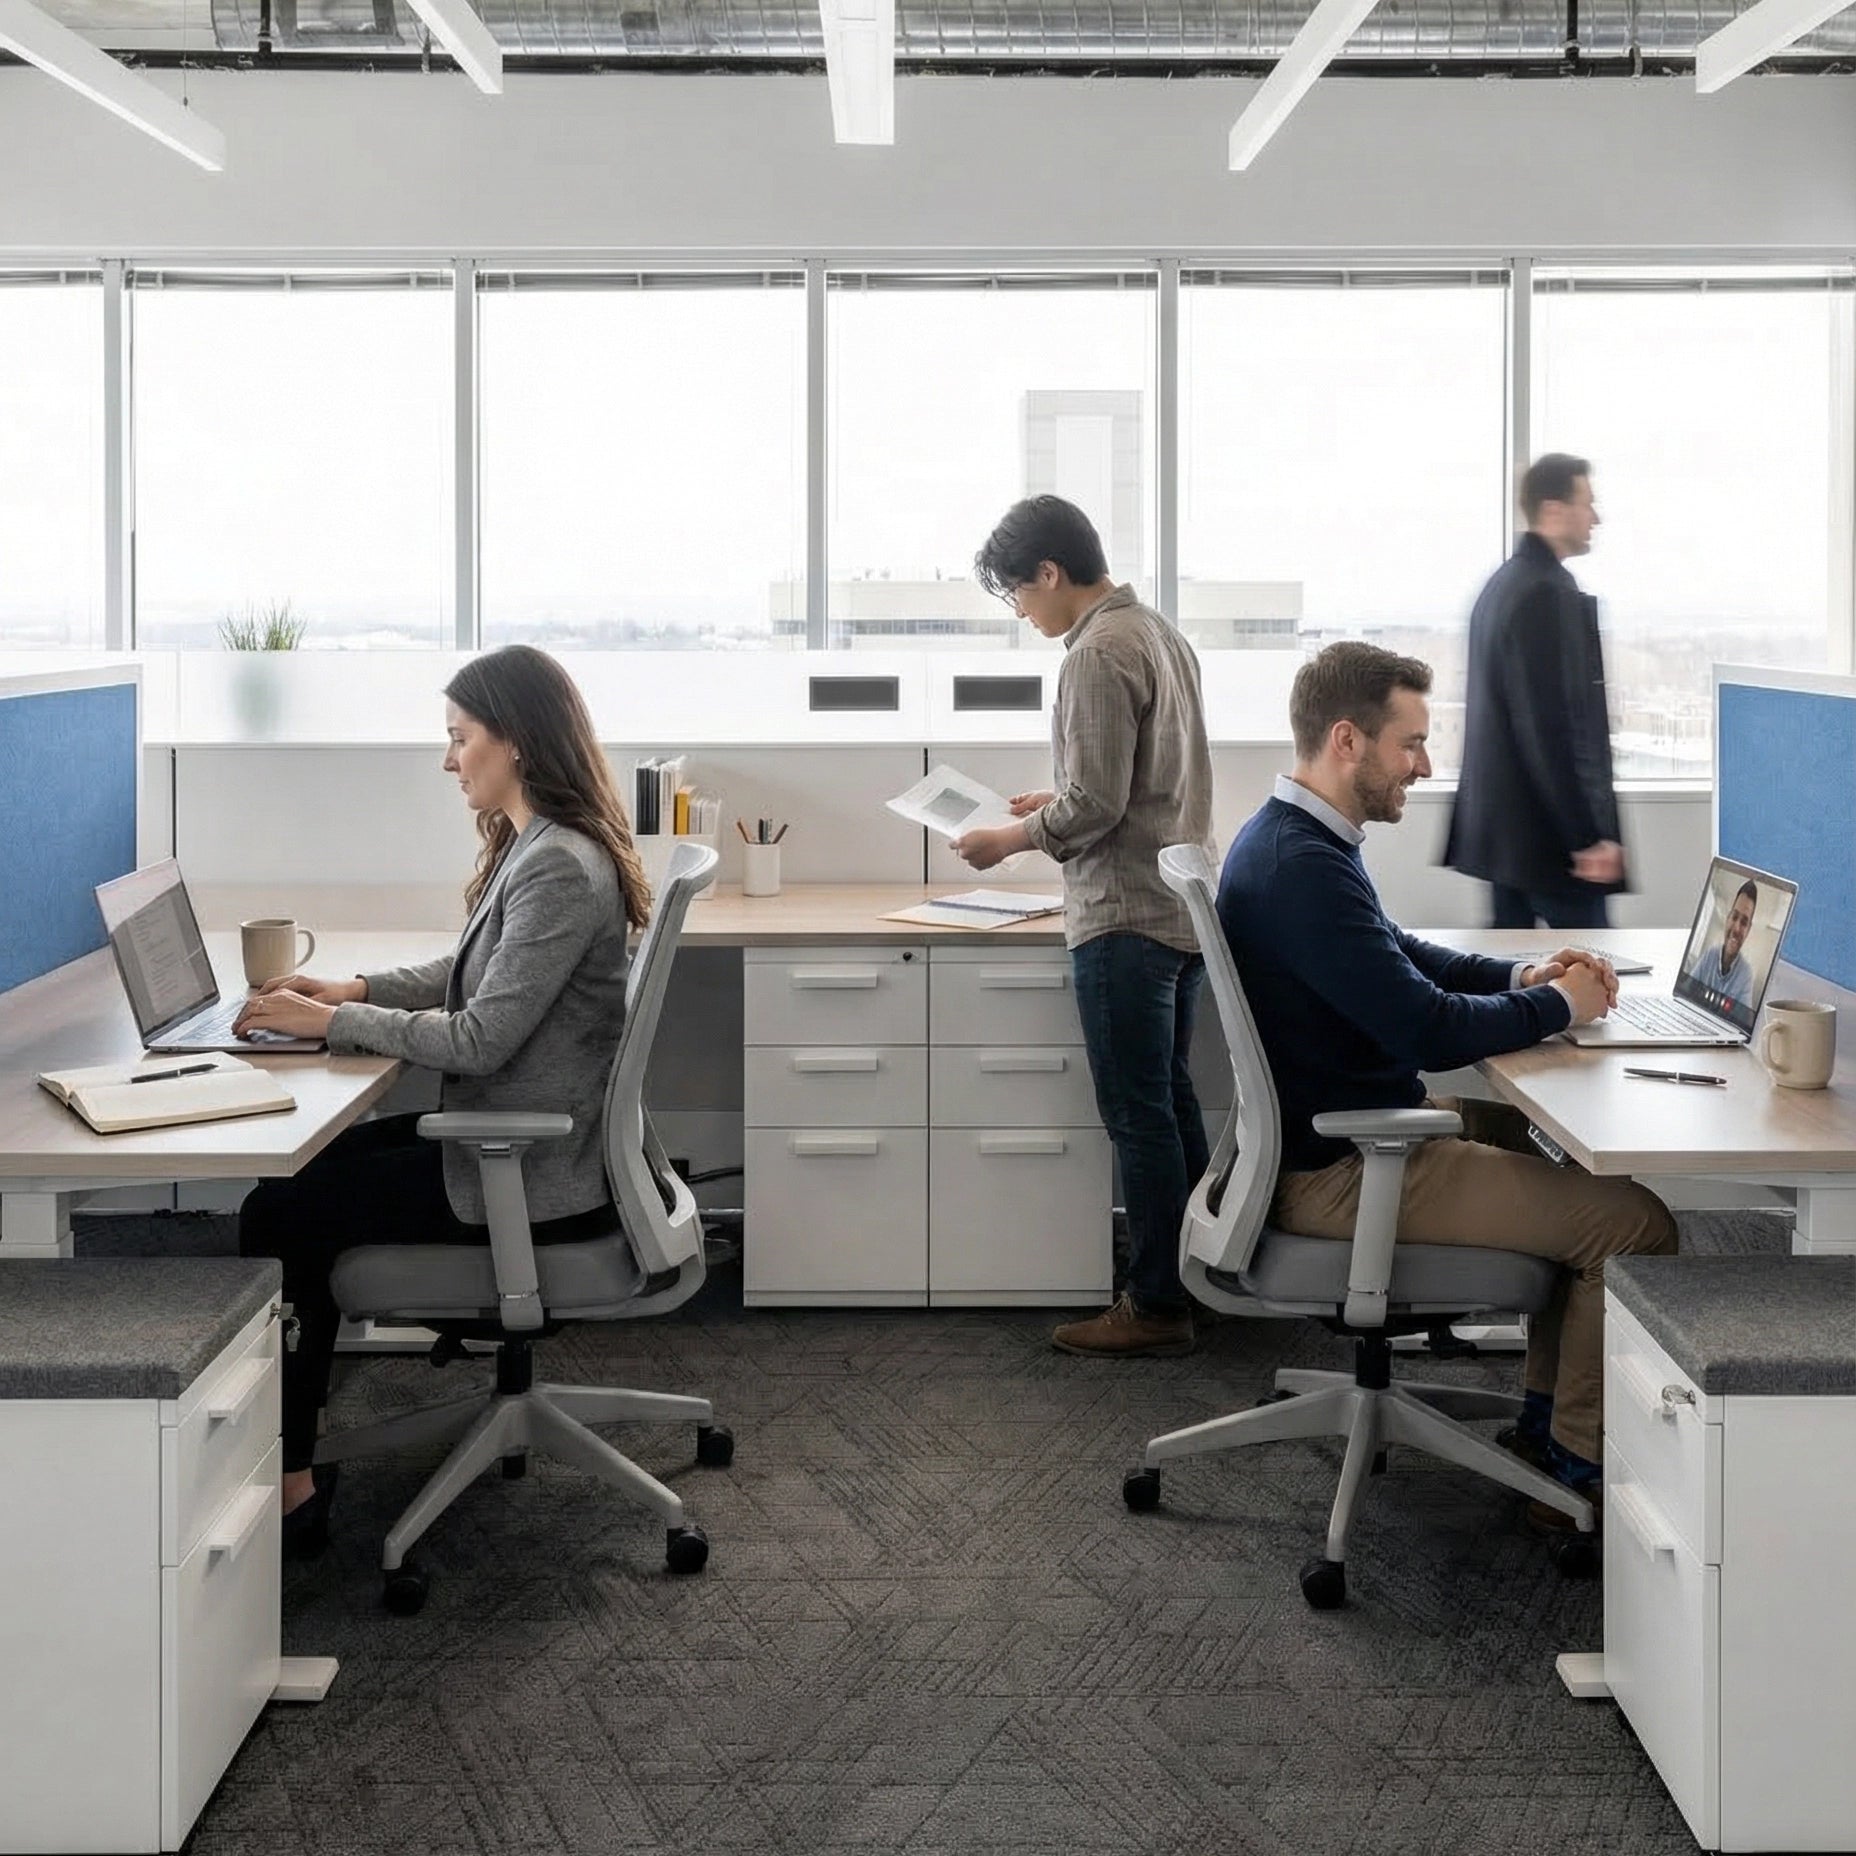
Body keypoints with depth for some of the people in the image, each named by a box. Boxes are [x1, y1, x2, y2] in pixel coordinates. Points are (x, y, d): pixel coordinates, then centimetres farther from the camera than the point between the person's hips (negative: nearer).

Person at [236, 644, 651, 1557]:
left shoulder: (561, 870, -23)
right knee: (313, 1169, 12)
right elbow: (470, 972, 20)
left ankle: (289, 1486, 3)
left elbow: (479, 1040, -24)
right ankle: (287, 1442, 16)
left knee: (278, 1215, -5)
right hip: (515, 1139, 10)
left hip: (535, 1175, -10)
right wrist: (357, 988, 5)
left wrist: (329, 1021, -15)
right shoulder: (532, 845, 9)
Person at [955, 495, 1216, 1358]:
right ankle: (1198, 1275, 25)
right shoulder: (1158, 632, 12)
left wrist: (1010, 839, -6)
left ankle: (1157, 1306, 6)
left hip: (1126, 917, -10)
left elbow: (1095, 806, -20)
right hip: (1184, 906, 10)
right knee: (1171, 1100, 17)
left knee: (1138, 1115, -2)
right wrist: (1056, 801, 17)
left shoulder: (1098, 656, -17)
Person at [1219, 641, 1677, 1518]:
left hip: (1351, 1128, 11)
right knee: (1634, 1221, -13)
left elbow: (1398, 956, 22)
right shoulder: (1302, 868, -25)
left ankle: (1547, 1413, 27)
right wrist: (1557, 1005, -8)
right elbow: (1430, 1030, -26)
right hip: (1337, 1173, -11)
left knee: (1560, 1145, 24)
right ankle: (1576, 1464, 3)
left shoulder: (1292, 838, 9)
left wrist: (1519, 976, 6)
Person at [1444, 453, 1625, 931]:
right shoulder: (1547, 594, -17)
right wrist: (1589, 837, -21)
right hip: (1547, 831, -10)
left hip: (1501, 818, 10)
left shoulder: (1503, 583, 14)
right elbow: (1552, 726, -22)